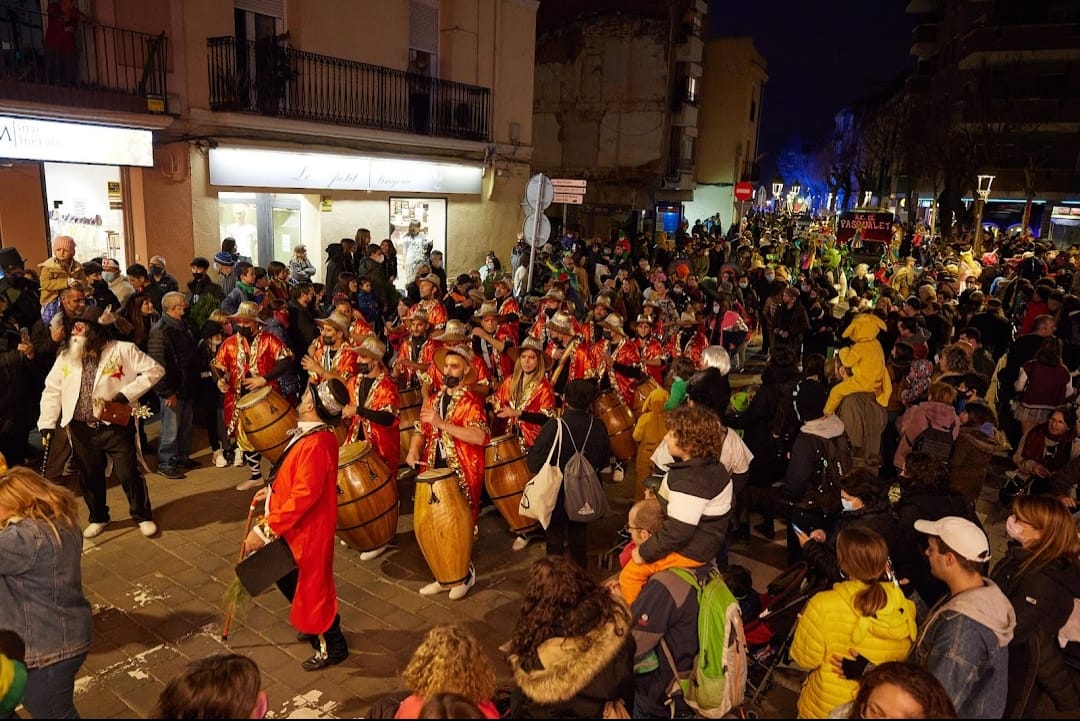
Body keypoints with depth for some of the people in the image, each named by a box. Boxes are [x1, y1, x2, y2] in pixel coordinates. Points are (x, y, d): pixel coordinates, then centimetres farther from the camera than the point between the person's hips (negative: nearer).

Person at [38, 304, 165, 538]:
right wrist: (47, 422, 0)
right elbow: (52, 390, 9)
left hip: (116, 426, -4)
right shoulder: (66, 355, 5)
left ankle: (143, 516, 21)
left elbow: (154, 370, -11)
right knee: (90, 476, 15)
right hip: (81, 429, 4)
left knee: (127, 473, 1)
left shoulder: (123, 350, -8)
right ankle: (98, 518, 36)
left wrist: (126, 393, -17)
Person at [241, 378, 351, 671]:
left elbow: (303, 496, -32)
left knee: (311, 584, 7)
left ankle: (331, 646, 27)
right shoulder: (313, 434, 1)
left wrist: (264, 529, -29)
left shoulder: (316, 444, -30)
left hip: (306, 529, -10)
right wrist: (272, 490, 14)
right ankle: (317, 624, 45)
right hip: (295, 526, 10)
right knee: (289, 579, 25)